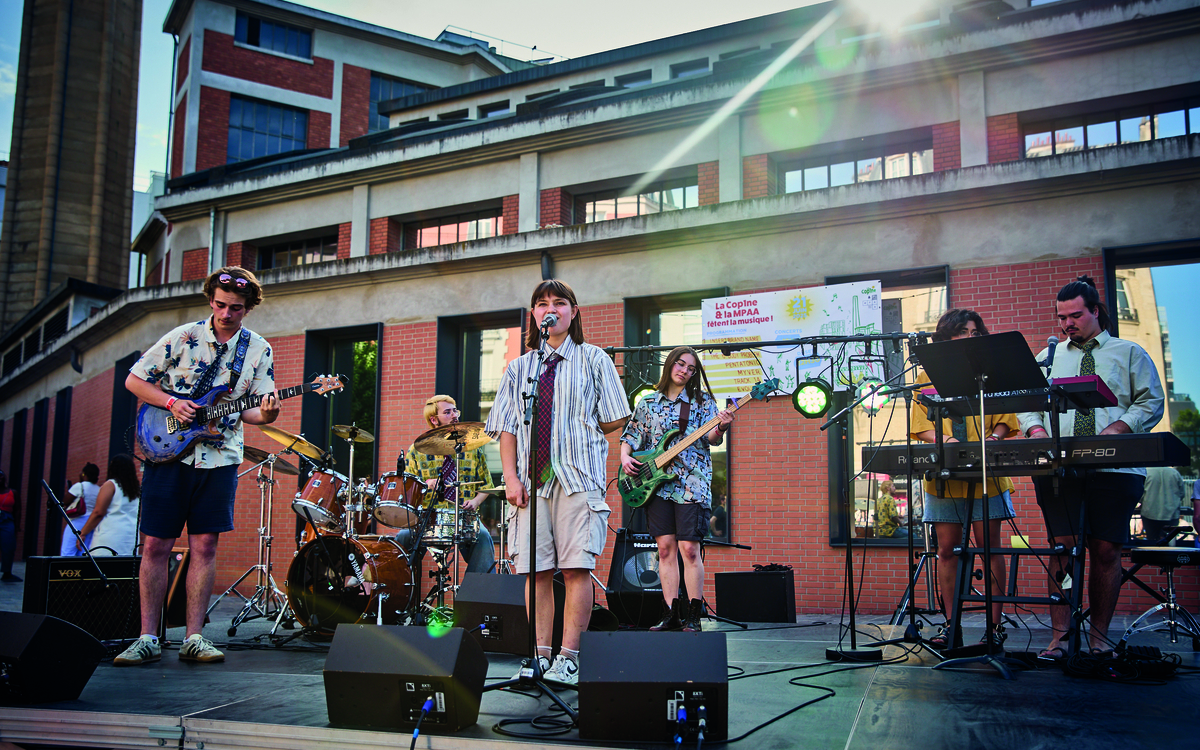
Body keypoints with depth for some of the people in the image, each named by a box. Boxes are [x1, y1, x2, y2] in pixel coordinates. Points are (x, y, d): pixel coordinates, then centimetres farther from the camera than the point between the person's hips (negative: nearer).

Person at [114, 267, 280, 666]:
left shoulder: (259, 349, 4)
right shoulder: (183, 337, -2)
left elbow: (251, 410, 4)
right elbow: (134, 380, 3)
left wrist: (264, 414, -19)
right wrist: (172, 403, -12)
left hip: (220, 459, 1)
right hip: (169, 452, -1)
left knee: (205, 546, 2)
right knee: (156, 545, 0)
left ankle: (194, 638, 9)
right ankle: (148, 638, 8)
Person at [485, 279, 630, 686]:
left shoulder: (593, 360, 10)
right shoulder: (518, 368, 18)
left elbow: (614, 421, 8)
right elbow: (506, 428, 11)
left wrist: (575, 435, 6)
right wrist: (511, 477, 0)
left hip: (578, 477, -3)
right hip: (531, 480, 3)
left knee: (576, 568, -9)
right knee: (536, 571, 0)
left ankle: (569, 657, -4)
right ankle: (541, 656, 8)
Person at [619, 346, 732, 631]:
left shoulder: (702, 402, 7)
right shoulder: (648, 402, 15)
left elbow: (712, 438, -5)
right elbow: (631, 435, 19)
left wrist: (720, 428, -27)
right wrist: (625, 457, 0)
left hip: (691, 483, -3)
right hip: (655, 482, 3)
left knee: (689, 549, -7)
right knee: (665, 548, 1)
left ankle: (693, 616, -1)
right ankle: (672, 614, 7)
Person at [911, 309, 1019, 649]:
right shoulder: (928, 377, 11)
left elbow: (1004, 419, 8)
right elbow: (920, 426, 4)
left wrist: (993, 438, -13)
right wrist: (947, 440, -15)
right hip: (943, 477, 1)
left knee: (989, 545, -3)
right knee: (947, 549, 2)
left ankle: (996, 624, 5)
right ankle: (951, 626, 8)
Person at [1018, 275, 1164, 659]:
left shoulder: (1130, 354, 12)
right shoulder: (1047, 358, 19)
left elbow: (1151, 403, 3)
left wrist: (1115, 430, -13)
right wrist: (1036, 429, -7)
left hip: (1114, 467, -1)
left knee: (1106, 550, -3)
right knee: (1063, 547, -6)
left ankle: (1100, 636, 7)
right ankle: (1060, 635, -2)